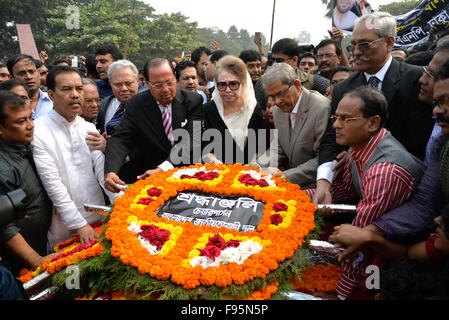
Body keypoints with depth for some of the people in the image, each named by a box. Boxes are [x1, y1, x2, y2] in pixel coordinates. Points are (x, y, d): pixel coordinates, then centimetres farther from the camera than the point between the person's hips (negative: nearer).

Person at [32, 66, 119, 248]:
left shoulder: (89, 128, 4)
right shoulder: (37, 132, -14)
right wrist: (80, 225, -17)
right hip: (64, 226, -4)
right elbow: (53, 184, -16)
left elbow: (102, 170, -3)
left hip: (98, 217, 5)